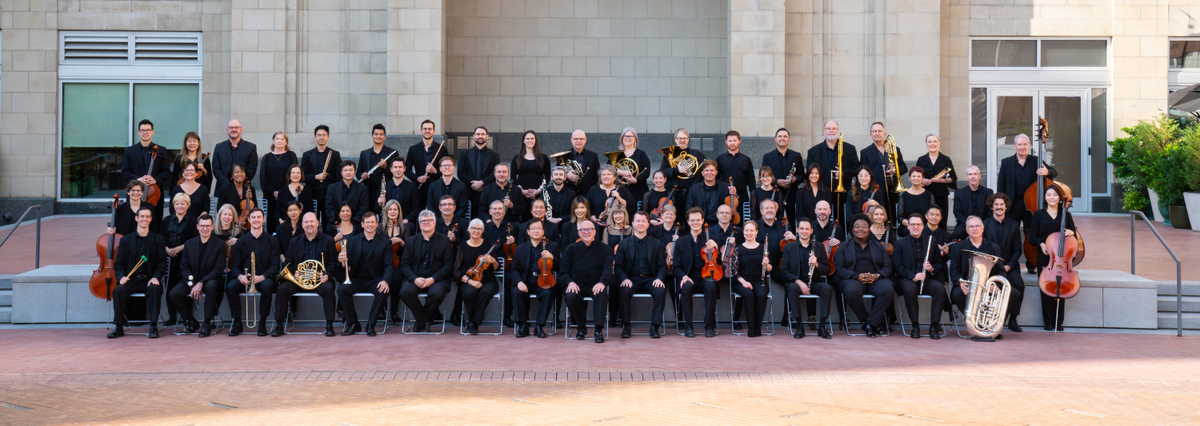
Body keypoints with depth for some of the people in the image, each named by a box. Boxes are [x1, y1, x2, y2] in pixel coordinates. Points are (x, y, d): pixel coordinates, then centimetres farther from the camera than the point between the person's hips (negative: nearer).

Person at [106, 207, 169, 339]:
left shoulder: (158, 240, 11)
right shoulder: (125, 240, 14)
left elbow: (161, 263, 4)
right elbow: (118, 264, 10)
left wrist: (155, 277, -16)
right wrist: (121, 277, -12)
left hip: (149, 280, -1)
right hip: (131, 280, 1)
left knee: (155, 289, -34)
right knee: (118, 289, -29)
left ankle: (154, 326, -29)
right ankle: (118, 327, -20)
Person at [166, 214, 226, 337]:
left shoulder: (220, 245, -1)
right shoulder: (189, 244, 9)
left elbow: (218, 269, -9)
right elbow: (184, 268, 4)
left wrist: (201, 283, -22)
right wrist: (192, 284, -15)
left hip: (211, 280, -4)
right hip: (192, 280, 4)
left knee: (210, 286, -39)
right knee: (172, 295, -21)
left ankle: (207, 324, -25)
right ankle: (191, 321, 2)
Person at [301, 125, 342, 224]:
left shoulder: (335, 154, 9)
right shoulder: (307, 155, 10)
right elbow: (302, 176, 7)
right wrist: (316, 177, -10)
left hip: (329, 194, 0)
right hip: (313, 195, 0)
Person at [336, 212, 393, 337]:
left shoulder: (385, 242, 5)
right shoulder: (352, 241, 10)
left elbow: (388, 265, -3)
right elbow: (348, 263, 6)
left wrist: (385, 280, -23)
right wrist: (341, 259, -20)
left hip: (374, 280, -1)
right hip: (356, 279, 1)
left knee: (383, 291, -33)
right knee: (342, 289, -28)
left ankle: (371, 325, -18)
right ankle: (353, 324, -15)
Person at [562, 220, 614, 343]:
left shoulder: (605, 249, 10)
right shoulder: (571, 249, 13)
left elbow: (608, 269, -3)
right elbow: (563, 271, 10)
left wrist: (602, 282, -24)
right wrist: (570, 282, -13)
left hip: (595, 286, -1)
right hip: (577, 286, 1)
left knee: (601, 294, -36)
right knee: (570, 297, -32)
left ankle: (599, 329, -33)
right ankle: (581, 327, -7)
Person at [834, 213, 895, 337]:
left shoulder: (879, 247, 23)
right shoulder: (843, 248, 17)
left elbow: (888, 267, 12)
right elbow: (840, 269, 4)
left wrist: (877, 275, -12)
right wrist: (858, 276, -14)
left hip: (876, 280, 1)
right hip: (854, 279, -1)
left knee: (888, 290, -34)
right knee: (851, 292, -38)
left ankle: (871, 323, -21)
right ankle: (876, 323, -18)